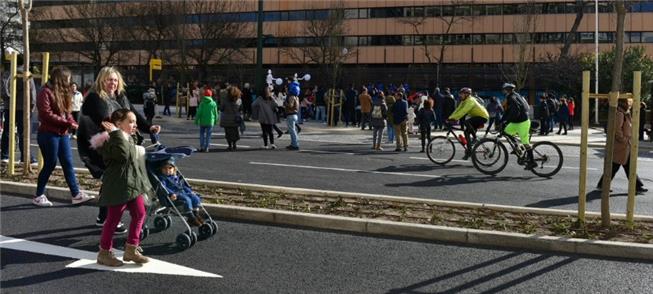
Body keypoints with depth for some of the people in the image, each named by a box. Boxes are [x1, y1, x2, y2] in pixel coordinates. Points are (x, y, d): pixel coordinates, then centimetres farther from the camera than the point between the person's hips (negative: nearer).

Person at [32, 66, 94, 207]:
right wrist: (67, 122, -18)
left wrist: (72, 123, -5)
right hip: (48, 134, -8)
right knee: (50, 164, -1)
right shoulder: (46, 92, -11)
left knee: (68, 163, 6)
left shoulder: (63, 92, 15)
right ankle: (39, 196, 13)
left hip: (63, 133, 8)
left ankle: (76, 194, 8)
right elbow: (47, 114, -18)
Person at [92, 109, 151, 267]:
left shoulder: (130, 139, 16)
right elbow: (122, 154, -32)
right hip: (118, 186, -9)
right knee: (113, 218, 1)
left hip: (133, 185, 9)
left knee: (139, 214, 8)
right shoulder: (111, 140, -15)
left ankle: (131, 249, 19)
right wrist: (116, 133, -28)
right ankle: (104, 252, 16)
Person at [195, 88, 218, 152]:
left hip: (202, 122, 0)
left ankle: (202, 147, 5)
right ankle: (206, 148, 3)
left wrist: (196, 120, 0)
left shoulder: (202, 103, -6)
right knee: (208, 135, 5)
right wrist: (215, 120, 14)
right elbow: (216, 113, 1)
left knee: (202, 134, 12)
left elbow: (199, 113, -8)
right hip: (210, 122, 0)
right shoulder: (213, 103, -3)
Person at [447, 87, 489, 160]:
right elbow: (458, 110, 2)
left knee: (466, 122, -30)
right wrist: (450, 118, -10)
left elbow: (463, 111, -34)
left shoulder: (470, 101, -23)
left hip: (483, 117, -10)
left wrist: (454, 118, -39)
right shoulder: (464, 101, 7)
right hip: (476, 116, 10)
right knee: (466, 132, 2)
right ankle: (469, 151, 8)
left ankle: (475, 138, -16)